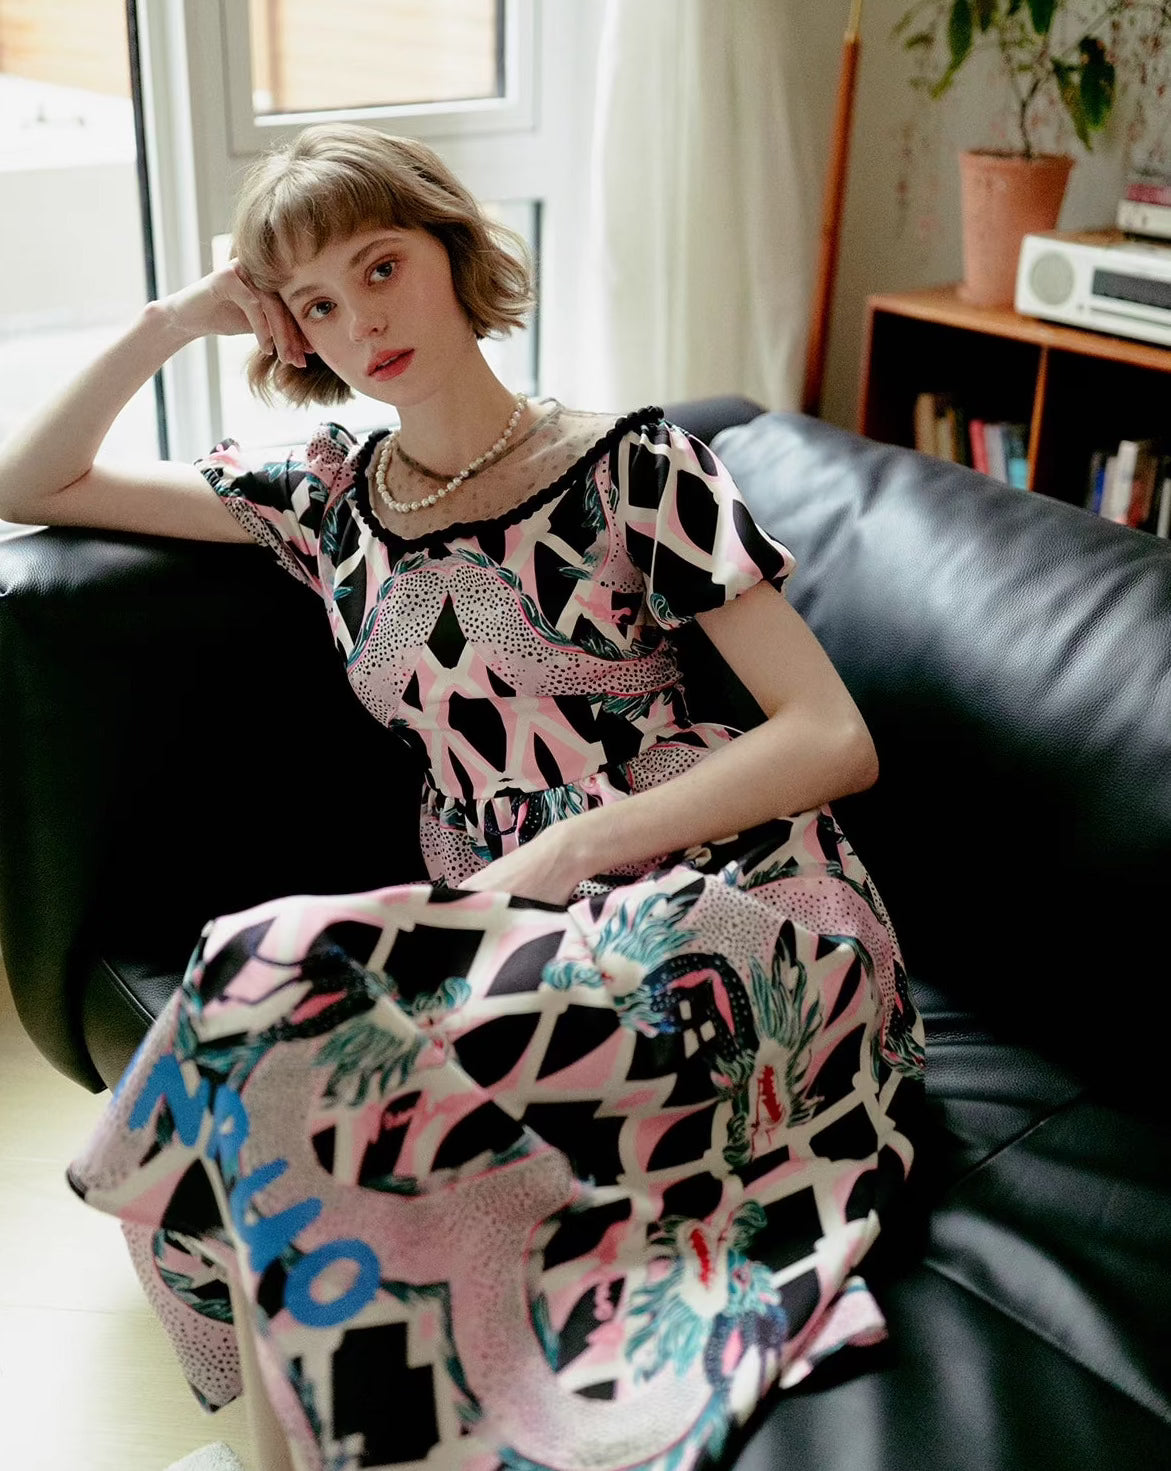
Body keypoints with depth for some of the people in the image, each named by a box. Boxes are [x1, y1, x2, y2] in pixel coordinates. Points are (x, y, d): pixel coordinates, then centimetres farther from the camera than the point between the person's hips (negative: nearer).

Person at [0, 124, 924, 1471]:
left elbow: (836, 740, -7)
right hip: (499, 922, 4)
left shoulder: (634, 468, 1)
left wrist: (564, 853, -14)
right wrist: (174, 322, 9)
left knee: (274, 1019, -27)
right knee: (268, 985, -28)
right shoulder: (326, 500, 14)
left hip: (715, 893, -4)